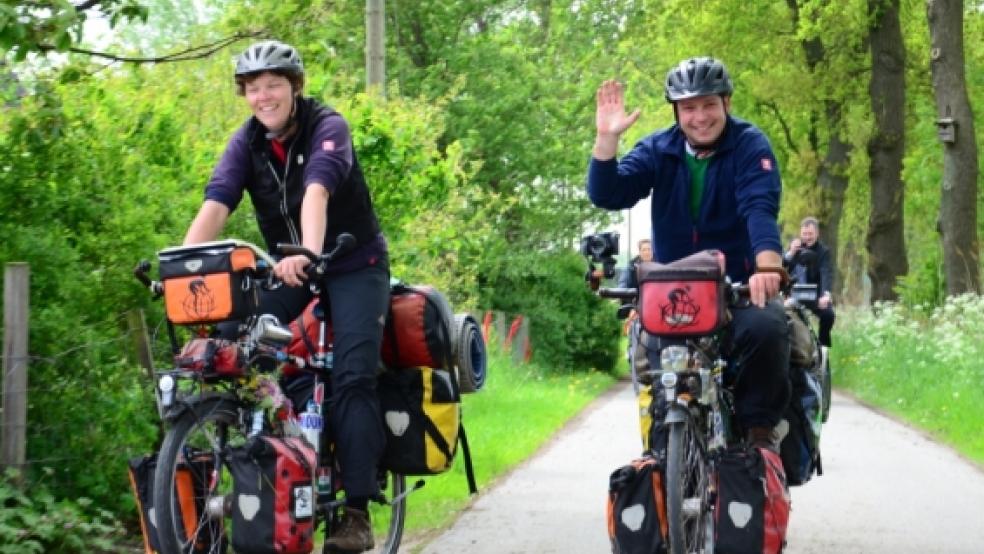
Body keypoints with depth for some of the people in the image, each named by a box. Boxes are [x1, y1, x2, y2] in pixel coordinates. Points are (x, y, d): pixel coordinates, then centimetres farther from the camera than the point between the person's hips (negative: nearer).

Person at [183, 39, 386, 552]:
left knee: (352, 377, -20)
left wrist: (308, 252, -55)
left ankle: (356, 510, -19)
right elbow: (215, 205, -19)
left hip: (354, 266, -5)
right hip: (288, 272, 5)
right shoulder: (246, 143, -5)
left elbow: (317, 191, -36)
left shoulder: (326, 127, -17)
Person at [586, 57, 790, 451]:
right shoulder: (659, 149, 5)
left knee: (766, 327, -32)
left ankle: (760, 426, -12)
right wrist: (606, 139, -21)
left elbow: (760, 207, -21)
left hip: (740, 287, -3)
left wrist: (768, 266, -38)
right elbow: (607, 196, -6)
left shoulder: (749, 145, -4)